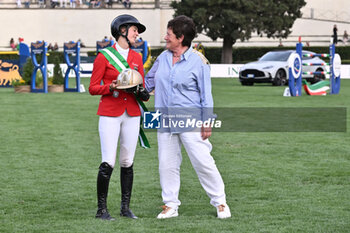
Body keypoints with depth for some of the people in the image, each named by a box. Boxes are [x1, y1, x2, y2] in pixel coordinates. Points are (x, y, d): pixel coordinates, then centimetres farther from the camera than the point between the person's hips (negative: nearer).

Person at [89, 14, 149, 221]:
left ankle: (126, 207, 14)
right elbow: (93, 88, -2)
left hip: (132, 114, 5)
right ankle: (102, 209, -1)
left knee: (128, 162, 6)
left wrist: (143, 93, -8)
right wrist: (111, 88, -19)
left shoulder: (137, 57, 13)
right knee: (108, 163, -9)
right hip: (110, 114, -5)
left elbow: (142, 88, 15)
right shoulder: (104, 56, -2)